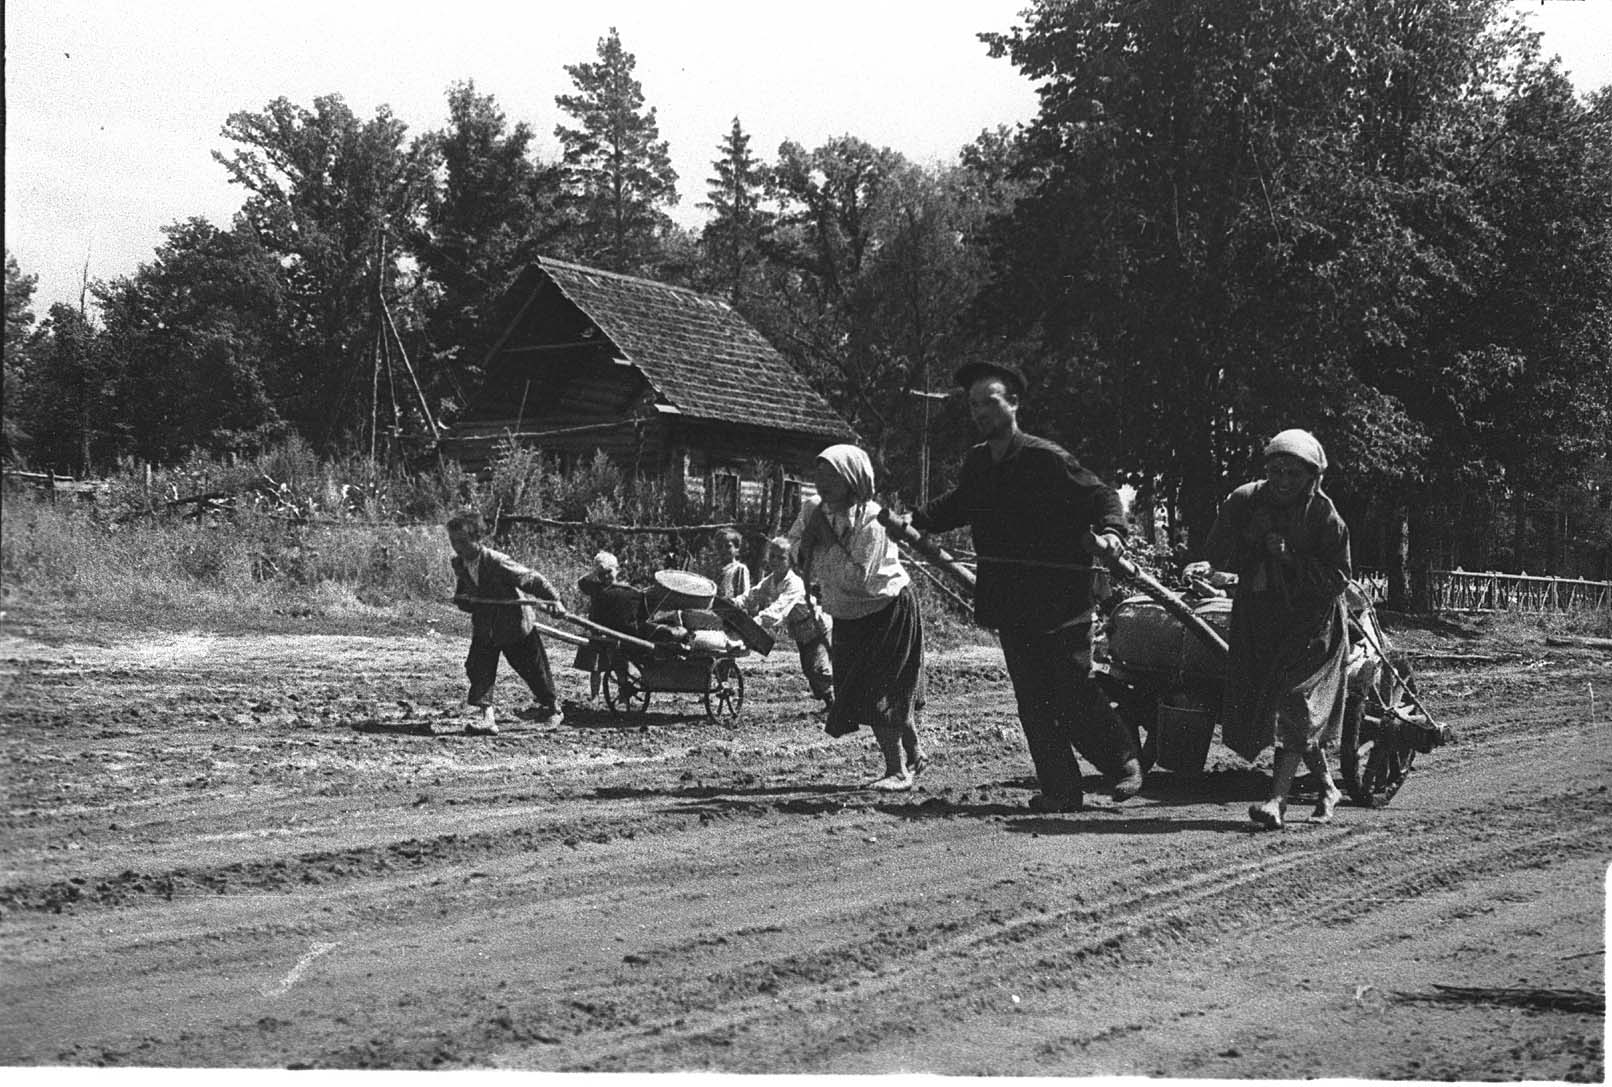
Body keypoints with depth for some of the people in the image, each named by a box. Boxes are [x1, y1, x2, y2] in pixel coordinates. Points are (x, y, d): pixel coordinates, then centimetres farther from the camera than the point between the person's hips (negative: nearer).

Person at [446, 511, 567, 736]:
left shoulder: (497, 562, -27)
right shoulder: (459, 565, -5)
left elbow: (532, 579, -23)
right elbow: (460, 597, 8)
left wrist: (554, 600, -32)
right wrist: (462, 600, -17)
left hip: (514, 625, -5)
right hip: (484, 629, 5)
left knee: (533, 668, 10)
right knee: (478, 668, -13)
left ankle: (552, 707, 34)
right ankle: (488, 717, -15)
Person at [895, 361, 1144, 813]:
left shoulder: (1046, 458, -10)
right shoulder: (975, 464, 9)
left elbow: (1103, 496, -7)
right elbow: (957, 506, 28)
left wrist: (1109, 533, -26)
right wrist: (913, 520, 14)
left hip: (1059, 600, -6)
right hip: (1010, 602, 6)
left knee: (1072, 689, -4)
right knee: (1032, 699, 3)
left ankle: (1122, 758, 18)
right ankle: (1060, 789, 8)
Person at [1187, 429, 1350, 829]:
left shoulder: (1326, 518, -13)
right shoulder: (1246, 501, -4)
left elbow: (1336, 579, -15)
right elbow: (1221, 550, -1)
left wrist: (1292, 557, -25)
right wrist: (1208, 565, -23)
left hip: (1310, 620, -5)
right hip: (1258, 620, 5)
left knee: (1293, 705, -17)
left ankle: (1277, 801, -20)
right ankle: (1327, 786, 27)